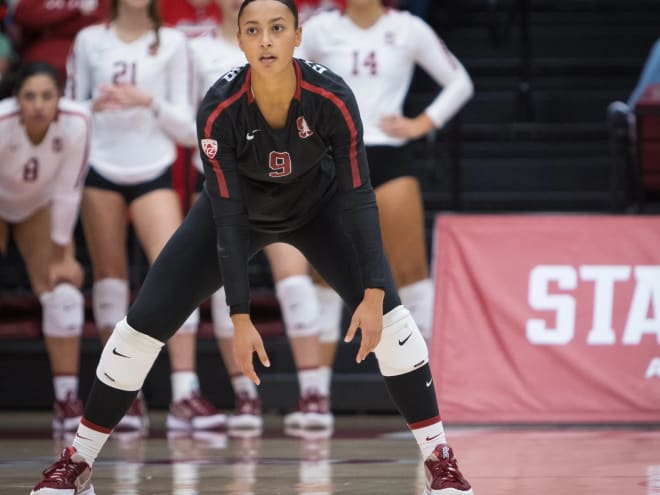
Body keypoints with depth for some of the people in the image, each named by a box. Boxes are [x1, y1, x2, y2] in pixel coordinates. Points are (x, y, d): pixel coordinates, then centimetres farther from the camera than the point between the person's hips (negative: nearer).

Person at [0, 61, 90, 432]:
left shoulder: (75, 123, -31)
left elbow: (68, 190, -22)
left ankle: (67, 400, -2)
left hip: (40, 206, 2)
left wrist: (63, 255, -15)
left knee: (64, 293, -9)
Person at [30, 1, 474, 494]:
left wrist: (372, 295, -33)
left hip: (319, 205, 0)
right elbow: (228, 217, -28)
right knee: (144, 323, -7)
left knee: (385, 313, -17)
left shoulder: (332, 97, -33)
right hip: (240, 207, 0)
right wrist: (241, 319, -30)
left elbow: (359, 196, -27)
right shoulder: (219, 108, -33)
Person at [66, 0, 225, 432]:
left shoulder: (172, 43, 4)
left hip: (153, 171, -1)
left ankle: (184, 395, -18)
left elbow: (184, 120, 3)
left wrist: (149, 102, -15)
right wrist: (95, 106, -12)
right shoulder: (90, 40, 7)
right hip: (101, 169, 1)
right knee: (110, 279, 2)